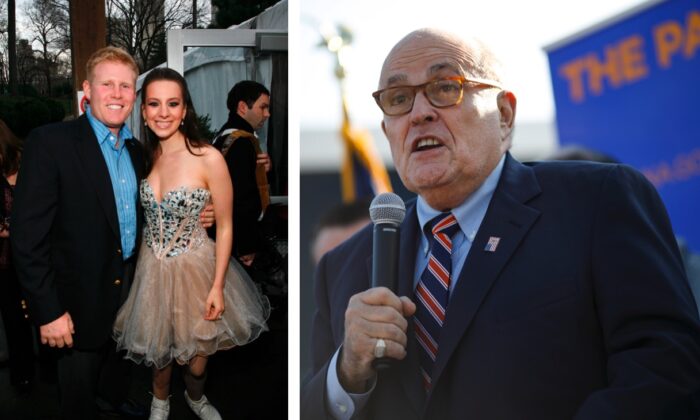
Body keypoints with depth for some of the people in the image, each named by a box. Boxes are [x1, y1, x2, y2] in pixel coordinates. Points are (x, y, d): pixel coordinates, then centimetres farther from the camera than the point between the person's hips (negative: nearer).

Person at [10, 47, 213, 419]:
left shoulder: (135, 149, 5)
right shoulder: (50, 143, -19)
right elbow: (28, 235, -21)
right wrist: (48, 311, -22)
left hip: (129, 287, 7)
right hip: (80, 300, -7)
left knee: (120, 364, 27)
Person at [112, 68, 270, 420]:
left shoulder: (208, 159, -20)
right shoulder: (143, 155, -6)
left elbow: (225, 226, -13)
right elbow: (136, 212, 9)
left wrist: (217, 286, -13)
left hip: (194, 266, -3)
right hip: (151, 266, 3)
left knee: (196, 344, 15)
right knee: (158, 341, 19)